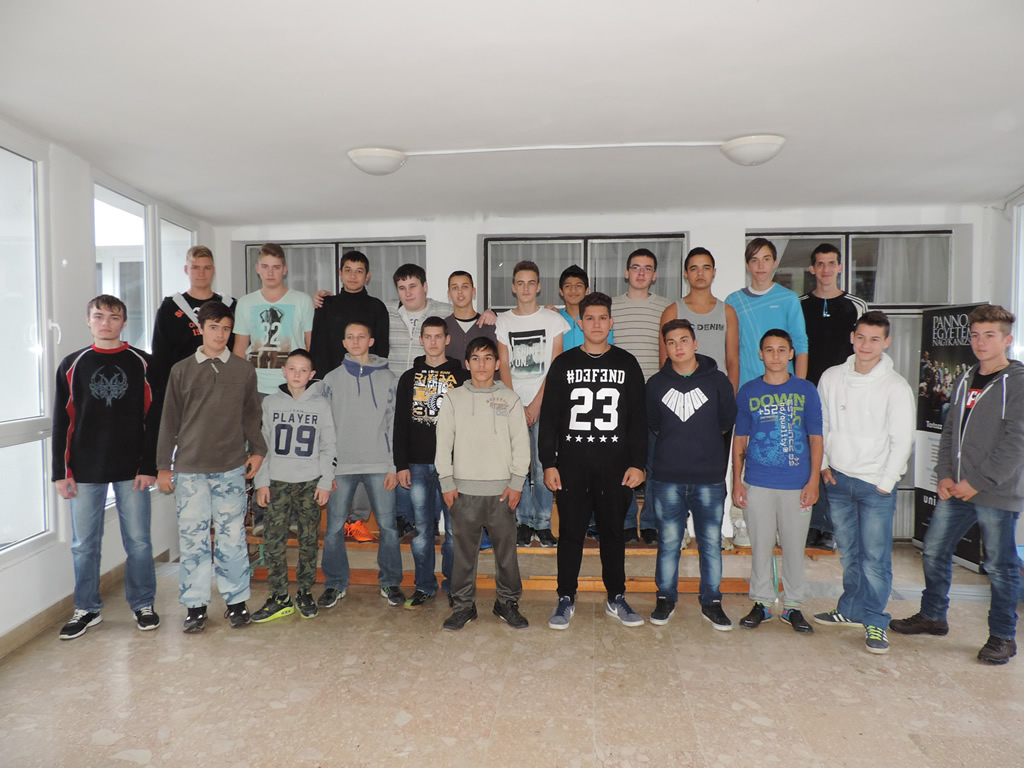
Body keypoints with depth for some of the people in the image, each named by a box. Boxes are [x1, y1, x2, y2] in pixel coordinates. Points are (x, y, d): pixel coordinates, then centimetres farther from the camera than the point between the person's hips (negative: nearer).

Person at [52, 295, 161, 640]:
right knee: (84, 545, 10)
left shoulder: (142, 363, 1)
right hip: (85, 471, 2)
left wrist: (149, 466, -6)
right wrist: (61, 472, 1)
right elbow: (62, 422, 6)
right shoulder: (72, 365, 6)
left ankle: (143, 604, 20)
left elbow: (153, 418, -1)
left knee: (138, 541, 5)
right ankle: (87, 609, 26)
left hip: (132, 469, -1)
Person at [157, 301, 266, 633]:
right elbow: (169, 421, 8)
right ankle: (196, 605, 16)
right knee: (192, 538, 4)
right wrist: (163, 466, 6)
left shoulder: (244, 370, 8)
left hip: (231, 468, 0)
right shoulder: (181, 370, 7)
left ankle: (236, 600, 15)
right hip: (189, 468, 0)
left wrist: (257, 450, 2)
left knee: (232, 537, 2)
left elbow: (251, 416, 13)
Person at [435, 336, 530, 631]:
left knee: (506, 549, 7)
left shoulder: (509, 398, 5)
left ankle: (507, 603, 23)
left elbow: (521, 443, 3)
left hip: (501, 489, 0)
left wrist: (517, 482, -3)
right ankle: (464, 605, 20)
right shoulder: (454, 398, 6)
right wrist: (447, 482, -1)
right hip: (464, 489, 0)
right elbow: (443, 442, 5)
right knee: (464, 551, 6)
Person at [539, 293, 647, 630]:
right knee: (570, 532, 6)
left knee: (613, 532, 11)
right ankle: (566, 599, 20)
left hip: (616, 465, 1)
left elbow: (638, 418, 6)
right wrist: (548, 463, -4)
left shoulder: (627, 363, 7)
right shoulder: (563, 363, 5)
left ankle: (616, 598, 25)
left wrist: (638, 463, -2)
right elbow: (549, 418, 3)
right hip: (571, 465, 0)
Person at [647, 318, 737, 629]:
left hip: (709, 477, 0)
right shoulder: (656, 384, 4)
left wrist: (702, 442, 11)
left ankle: (711, 602, 23)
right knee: (668, 541, 8)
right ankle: (666, 598, 24)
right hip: (668, 477, 0)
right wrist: (677, 443, 9)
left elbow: (726, 423, 9)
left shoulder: (717, 380, 1)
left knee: (711, 542, 8)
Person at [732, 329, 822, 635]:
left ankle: (794, 606, 23)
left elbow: (815, 438, 4)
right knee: (761, 545, 8)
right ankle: (762, 602, 23)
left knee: (795, 546, 8)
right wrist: (736, 480, 2)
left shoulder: (806, 390, 4)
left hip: (798, 484, 0)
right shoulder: (748, 391, 4)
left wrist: (814, 480, -3)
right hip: (758, 483, 0)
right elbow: (739, 439, 7)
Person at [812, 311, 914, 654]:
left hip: (876, 484, -3)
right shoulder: (831, 378, 3)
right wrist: (823, 465, 3)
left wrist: (885, 483, -9)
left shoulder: (896, 387, -8)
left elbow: (902, 441, -7)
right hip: (838, 480, 4)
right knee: (849, 553, 15)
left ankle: (874, 620, 15)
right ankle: (851, 610, 29)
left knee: (875, 558, 0)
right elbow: (820, 426, 10)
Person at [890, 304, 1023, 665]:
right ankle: (933, 616, 30)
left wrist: (978, 482, -16)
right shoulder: (965, 380, 11)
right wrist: (945, 475, 2)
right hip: (957, 489, 6)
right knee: (934, 550, 12)